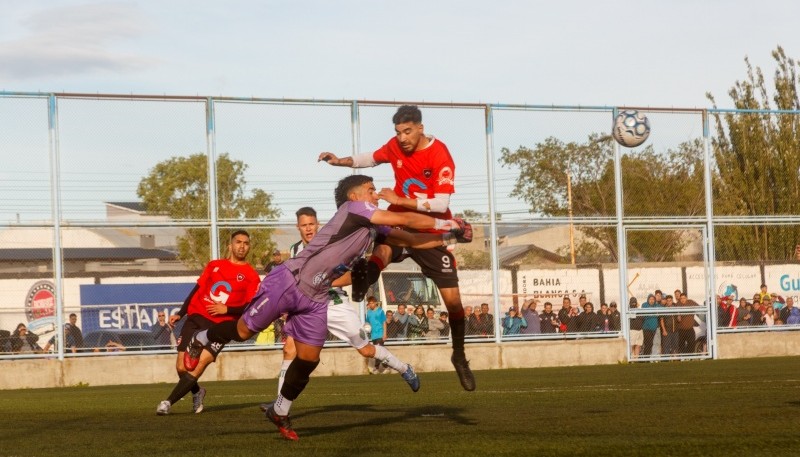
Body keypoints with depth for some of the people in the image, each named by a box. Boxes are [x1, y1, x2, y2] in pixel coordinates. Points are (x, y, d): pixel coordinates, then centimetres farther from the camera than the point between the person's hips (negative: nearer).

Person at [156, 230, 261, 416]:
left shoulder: (251, 276, 3)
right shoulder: (214, 266, 15)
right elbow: (197, 290, 17)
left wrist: (226, 309, -16)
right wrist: (180, 313, 13)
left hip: (220, 326, -3)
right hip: (196, 317, 3)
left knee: (200, 364, -20)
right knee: (181, 367, -4)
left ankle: (169, 402, -9)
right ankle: (197, 392, 27)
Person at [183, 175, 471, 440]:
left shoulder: (375, 229, 9)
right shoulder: (353, 208, -14)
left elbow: (408, 240, 11)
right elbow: (405, 220, -17)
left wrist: (448, 238, 2)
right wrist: (444, 223, -11)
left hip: (315, 298, 8)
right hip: (288, 283, -8)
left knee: (309, 358, 5)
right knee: (244, 331, 2)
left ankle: (280, 412, 22)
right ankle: (202, 341, 31)